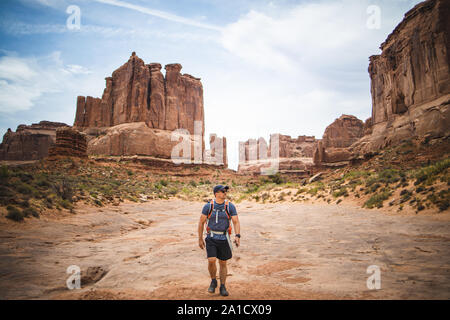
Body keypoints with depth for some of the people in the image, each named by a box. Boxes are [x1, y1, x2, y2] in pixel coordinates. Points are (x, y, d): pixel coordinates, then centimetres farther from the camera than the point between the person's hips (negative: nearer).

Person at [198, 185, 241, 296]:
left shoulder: (230, 206, -4)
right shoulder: (208, 206, -5)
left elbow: (236, 222, -7)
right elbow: (201, 222, 2)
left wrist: (237, 236, -23)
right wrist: (200, 239, 3)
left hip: (224, 239, 1)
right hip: (211, 238, -1)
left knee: (223, 263, 9)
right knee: (211, 261, -15)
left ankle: (222, 287, 25)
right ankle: (213, 281, 13)